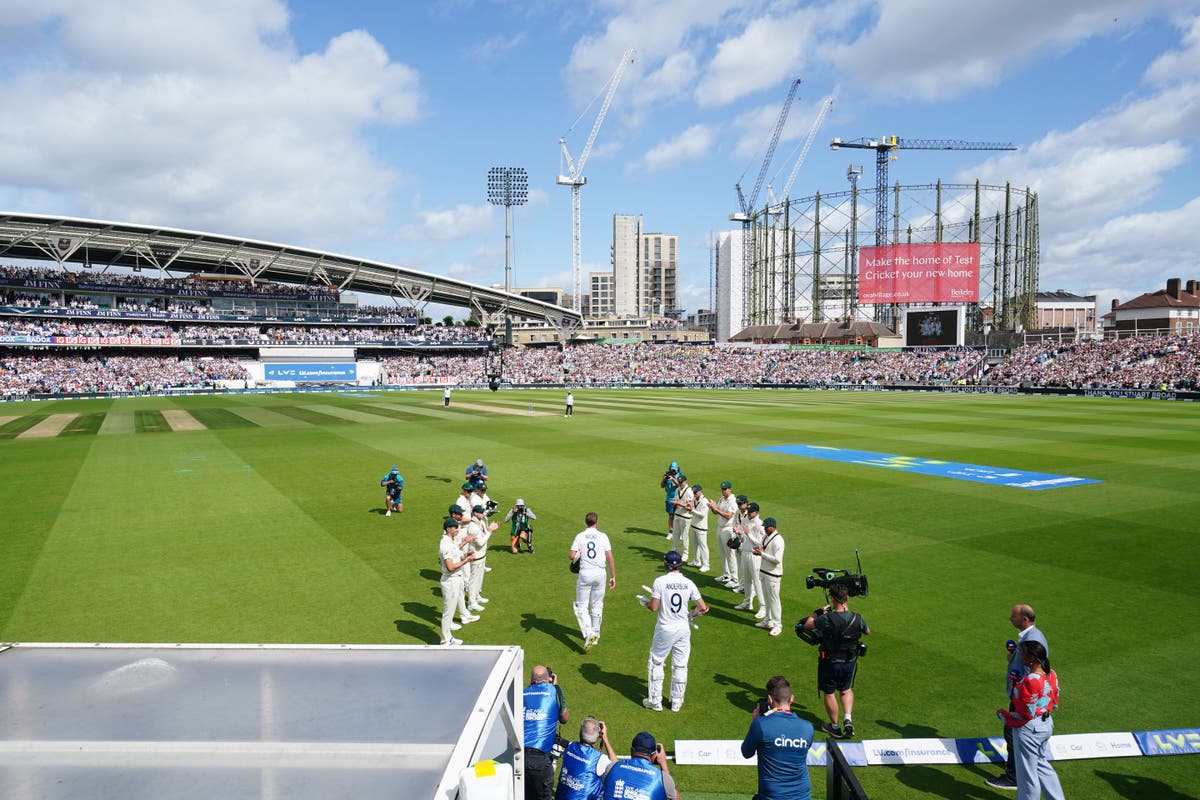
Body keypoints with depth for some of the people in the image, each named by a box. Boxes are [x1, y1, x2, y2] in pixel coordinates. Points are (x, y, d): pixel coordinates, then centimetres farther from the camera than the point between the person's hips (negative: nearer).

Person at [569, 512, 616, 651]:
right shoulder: (603, 536, 0)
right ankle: (595, 635, 24)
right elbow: (610, 558, -3)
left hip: (585, 574, -2)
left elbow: (572, 556, -9)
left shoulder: (580, 536, -1)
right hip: (600, 574, 2)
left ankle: (588, 633, -13)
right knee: (597, 606, 15)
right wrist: (613, 577, 2)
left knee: (581, 605, 6)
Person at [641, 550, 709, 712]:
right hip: (683, 629, 3)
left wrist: (645, 601, 8)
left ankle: (655, 701, 17)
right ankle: (677, 702, 25)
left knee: (656, 663, 14)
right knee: (680, 666, 15)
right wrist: (692, 614, 14)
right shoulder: (688, 583, -4)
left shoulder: (660, 581, -13)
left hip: (665, 629, -3)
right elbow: (703, 608, -5)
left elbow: (654, 607, -13)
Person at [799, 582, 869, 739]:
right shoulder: (857, 618, -14)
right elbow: (867, 632, 9)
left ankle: (835, 727, 28)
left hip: (830, 662, -4)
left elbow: (807, 625, -11)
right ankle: (848, 718, 12)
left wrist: (818, 612, 2)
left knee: (829, 693, 16)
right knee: (846, 689, 28)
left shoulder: (827, 619, -27)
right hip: (849, 661, 4)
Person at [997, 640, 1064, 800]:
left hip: (1028, 729, -9)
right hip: (1046, 724, 9)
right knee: (1043, 766, 26)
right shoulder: (1051, 674, -3)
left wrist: (1004, 716, -8)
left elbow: (1026, 714, -23)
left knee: (1027, 774, 9)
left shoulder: (1030, 681, -28)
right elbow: (1054, 703, 10)